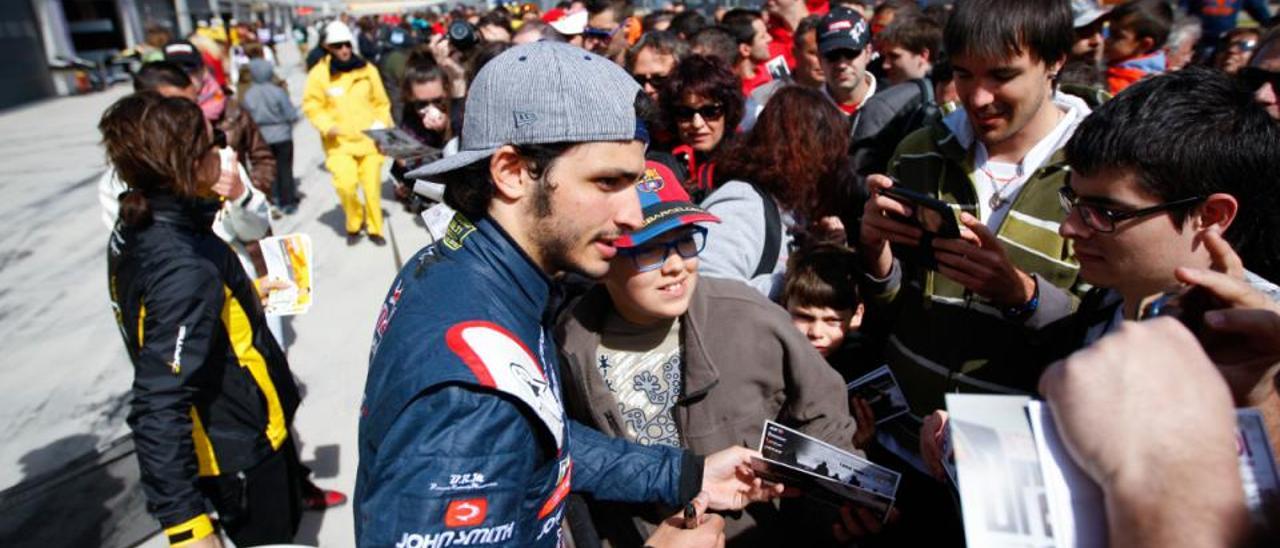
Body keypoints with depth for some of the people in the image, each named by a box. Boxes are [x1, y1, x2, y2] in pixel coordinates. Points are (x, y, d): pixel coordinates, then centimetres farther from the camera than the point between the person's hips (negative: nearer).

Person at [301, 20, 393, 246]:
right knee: (346, 184, -16)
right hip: (339, 141, -2)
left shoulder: (367, 70, 1)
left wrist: (382, 123, -4)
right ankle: (354, 222, 12)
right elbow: (312, 105, -1)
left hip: (369, 138, 2)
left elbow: (381, 102, 9)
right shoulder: (319, 73, -5)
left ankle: (374, 228, 25)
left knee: (372, 185, 5)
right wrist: (327, 125, -15)